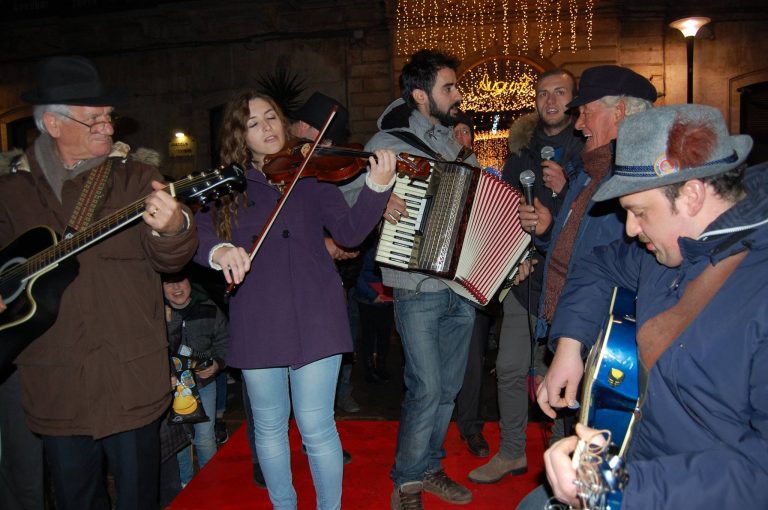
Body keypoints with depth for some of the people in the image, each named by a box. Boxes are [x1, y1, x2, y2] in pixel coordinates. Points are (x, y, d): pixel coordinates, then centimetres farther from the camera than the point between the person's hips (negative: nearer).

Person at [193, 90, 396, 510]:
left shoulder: (311, 176, 5)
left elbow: (350, 231, -7)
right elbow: (197, 235, -4)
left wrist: (378, 186, -24)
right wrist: (218, 250, -27)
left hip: (313, 317, -2)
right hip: (257, 322, 2)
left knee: (316, 427, 0)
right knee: (269, 427, 13)